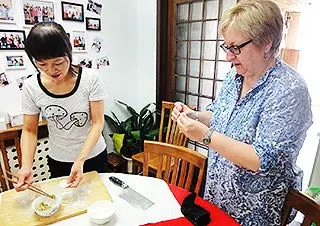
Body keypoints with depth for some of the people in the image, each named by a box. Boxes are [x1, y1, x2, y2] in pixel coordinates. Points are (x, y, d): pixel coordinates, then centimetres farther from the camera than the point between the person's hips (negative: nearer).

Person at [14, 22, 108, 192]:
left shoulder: (91, 78, -20)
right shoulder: (31, 87, -14)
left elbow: (98, 123, -18)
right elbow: (29, 130, -6)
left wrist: (81, 160, -28)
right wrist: (26, 166, -21)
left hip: (93, 156, -1)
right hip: (58, 162, 2)